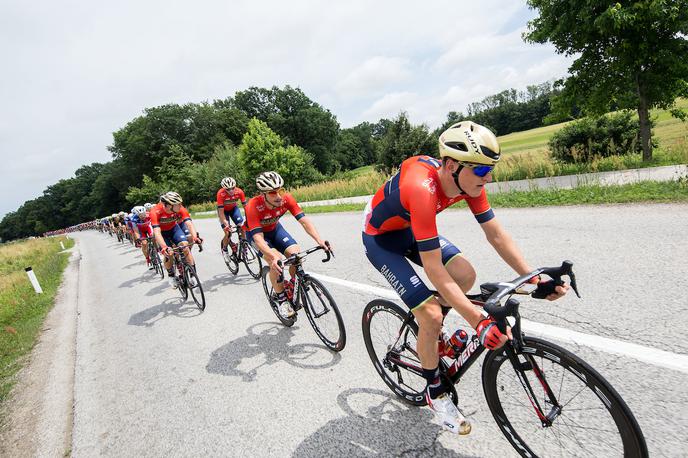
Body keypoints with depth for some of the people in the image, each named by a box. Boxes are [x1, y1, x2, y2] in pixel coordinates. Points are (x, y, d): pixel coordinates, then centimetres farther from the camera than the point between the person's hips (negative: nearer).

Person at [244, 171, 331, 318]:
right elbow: (258, 239, -42)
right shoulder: (253, 207, -37)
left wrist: (320, 241, -45)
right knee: (276, 263, -27)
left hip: (274, 228, 4)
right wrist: (275, 258, -58)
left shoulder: (286, 198, -28)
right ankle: (281, 300, -6)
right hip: (255, 232, -3)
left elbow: (304, 220, -30)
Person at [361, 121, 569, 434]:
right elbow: (434, 269, -37)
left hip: (410, 229, 7)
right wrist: (479, 322, -35)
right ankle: (435, 393, 13)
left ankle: (425, 327, 18)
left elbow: (496, 234, -8)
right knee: (432, 316, -14)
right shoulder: (423, 189, -39)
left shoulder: (468, 180, -16)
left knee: (466, 275, -10)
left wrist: (532, 277, -17)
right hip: (380, 238, -7)